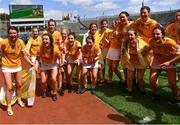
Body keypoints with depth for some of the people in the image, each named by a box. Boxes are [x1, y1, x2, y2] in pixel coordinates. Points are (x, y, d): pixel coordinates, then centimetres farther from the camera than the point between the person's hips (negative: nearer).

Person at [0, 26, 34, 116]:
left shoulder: (20, 42, -14)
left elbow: (24, 55, -3)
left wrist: (31, 63, -4)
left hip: (17, 66, 4)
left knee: (19, 85, 18)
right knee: (9, 87, -3)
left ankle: (19, 100, 43)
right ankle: (9, 107, 16)